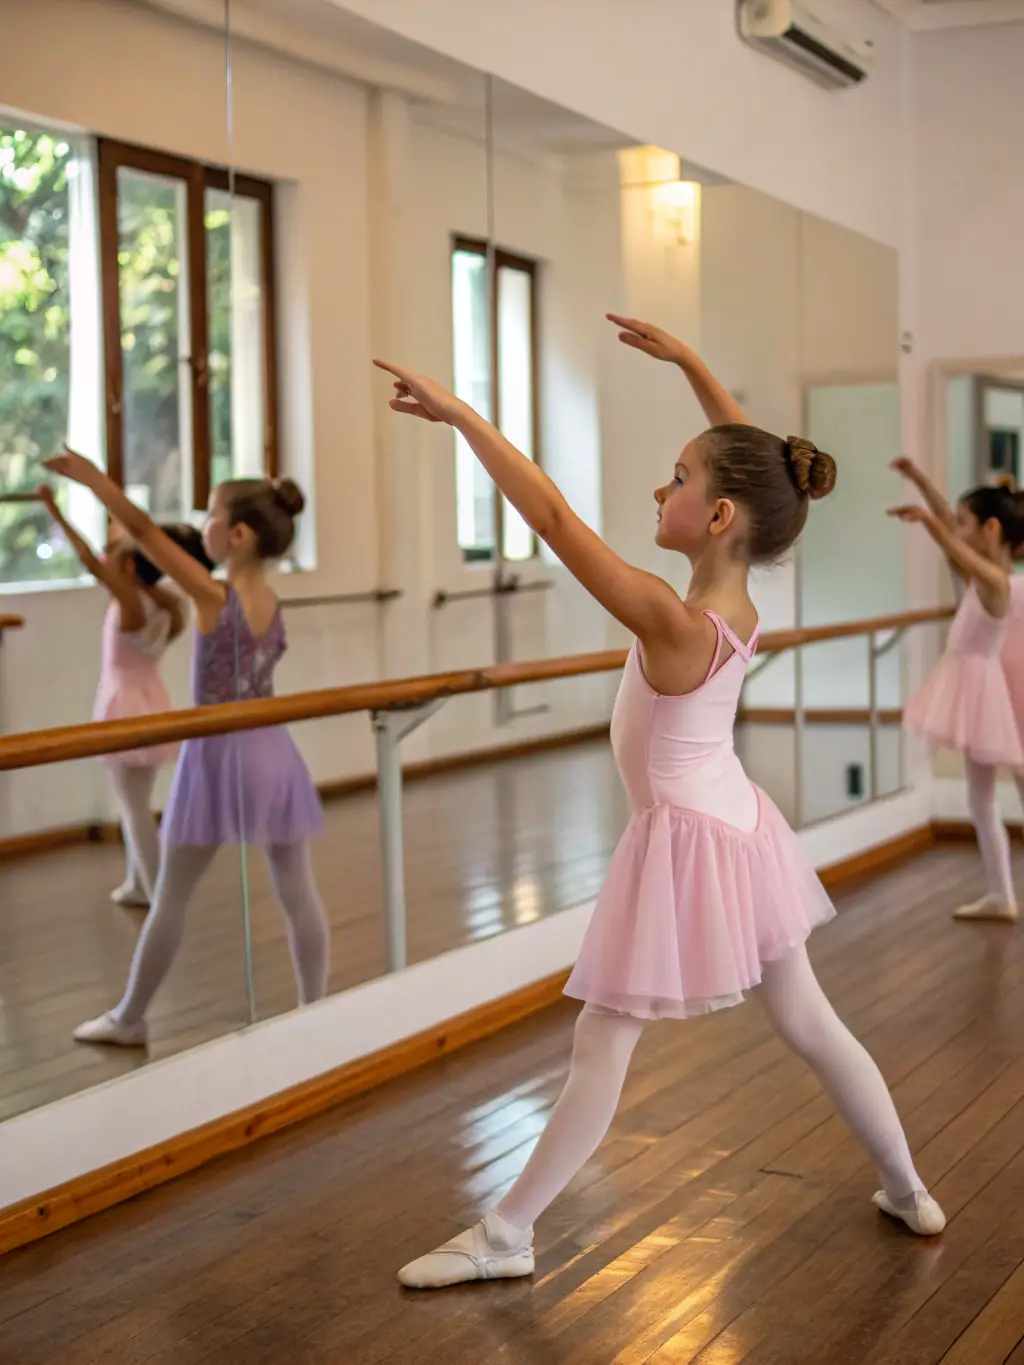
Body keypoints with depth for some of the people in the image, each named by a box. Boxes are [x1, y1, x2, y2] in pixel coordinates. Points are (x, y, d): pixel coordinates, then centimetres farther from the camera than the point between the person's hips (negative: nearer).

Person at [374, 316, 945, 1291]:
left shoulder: (673, 624, -27)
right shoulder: (741, 600, -6)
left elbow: (555, 521, -31)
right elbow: (746, 459, 8)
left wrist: (459, 414, -30)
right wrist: (687, 360, 9)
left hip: (684, 847, -8)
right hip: (740, 833, 8)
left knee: (600, 1051, 1)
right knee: (810, 1024, 19)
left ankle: (507, 1235, 13)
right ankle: (909, 1192, 31)